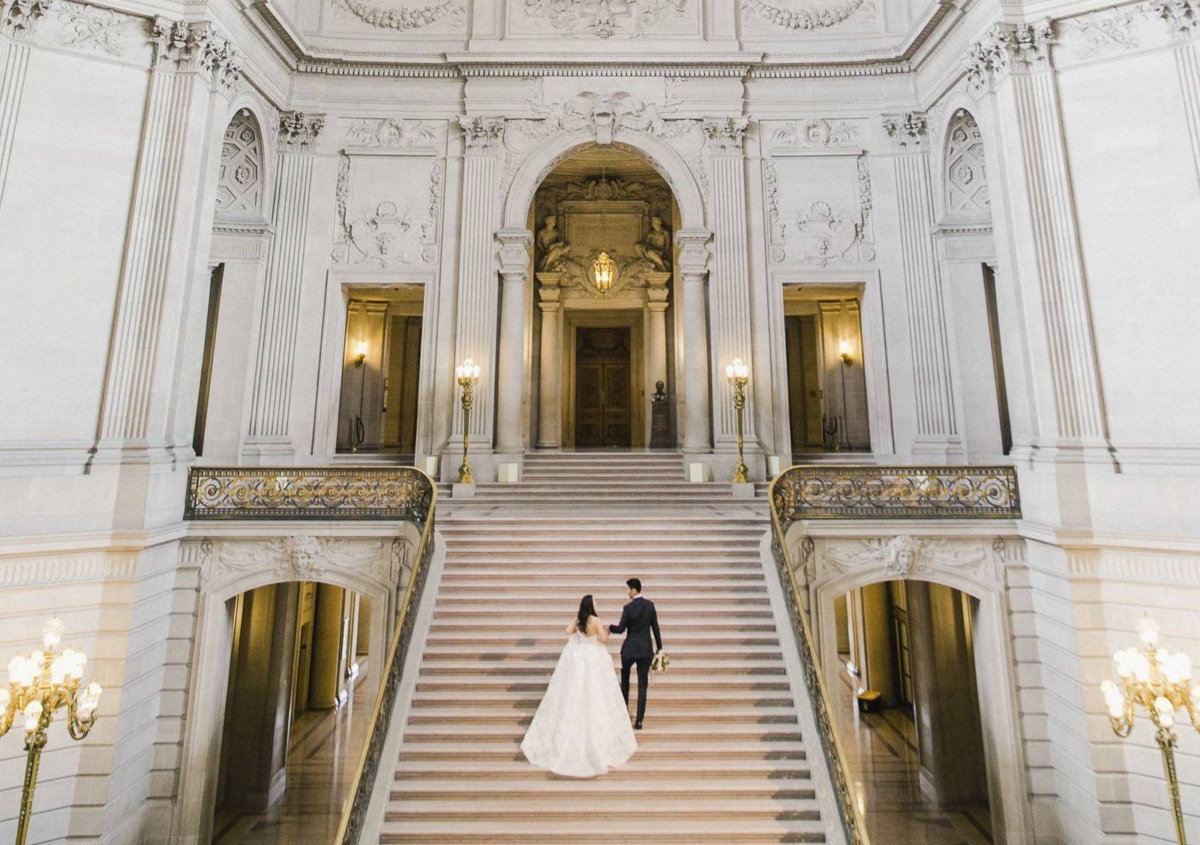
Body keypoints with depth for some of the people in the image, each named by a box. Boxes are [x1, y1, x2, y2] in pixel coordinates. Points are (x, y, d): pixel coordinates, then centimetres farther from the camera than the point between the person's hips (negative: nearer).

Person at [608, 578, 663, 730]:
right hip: (645, 649, 3)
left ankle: (625, 707, 27)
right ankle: (639, 721, 7)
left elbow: (621, 629, -9)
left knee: (625, 676, 24)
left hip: (629, 649, -3)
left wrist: (610, 627, 11)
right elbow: (655, 627, 2)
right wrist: (659, 647, 10)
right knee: (642, 685, 7)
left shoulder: (628, 608, -14)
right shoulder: (650, 605, -2)